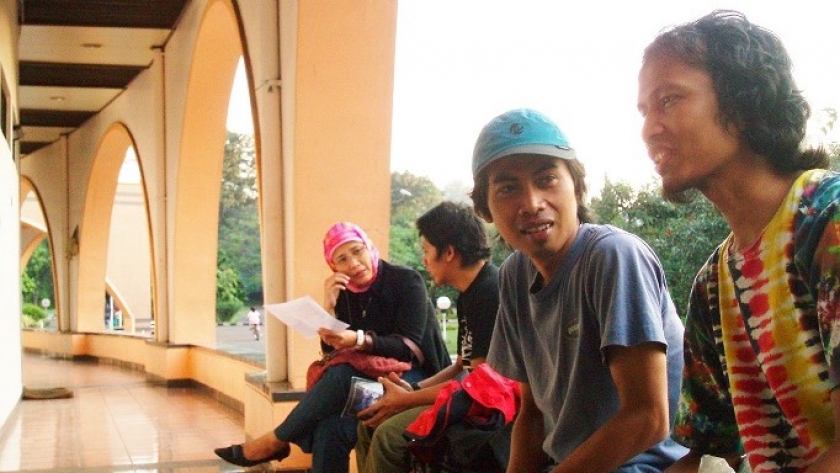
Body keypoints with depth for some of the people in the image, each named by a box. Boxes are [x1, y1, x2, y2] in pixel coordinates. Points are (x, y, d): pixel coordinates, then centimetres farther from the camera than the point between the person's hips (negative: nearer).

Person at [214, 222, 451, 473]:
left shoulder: (406, 281, -8)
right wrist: (329, 306, -13)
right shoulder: (345, 293, 7)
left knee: (341, 375, -32)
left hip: (414, 375, -4)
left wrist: (360, 341, -34)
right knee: (331, 428, -31)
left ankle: (277, 441, -15)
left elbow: (408, 346, -17)